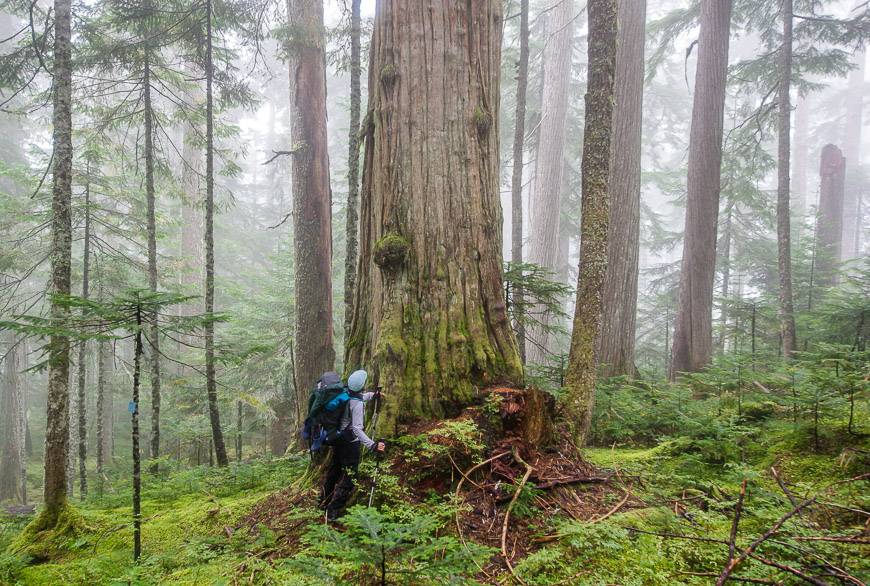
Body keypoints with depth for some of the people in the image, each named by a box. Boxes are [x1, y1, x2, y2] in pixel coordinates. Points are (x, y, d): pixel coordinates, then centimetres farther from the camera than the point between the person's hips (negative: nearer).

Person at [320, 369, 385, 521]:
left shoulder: (345, 394, -2)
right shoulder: (357, 403, -26)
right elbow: (357, 429, -32)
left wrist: (372, 395, 27)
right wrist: (372, 445, -37)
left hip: (338, 439, 9)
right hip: (350, 443, -9)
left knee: (334, 470, 23)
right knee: (349, 478, 0)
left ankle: (324, 502, 38)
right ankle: (333, 512, -1)